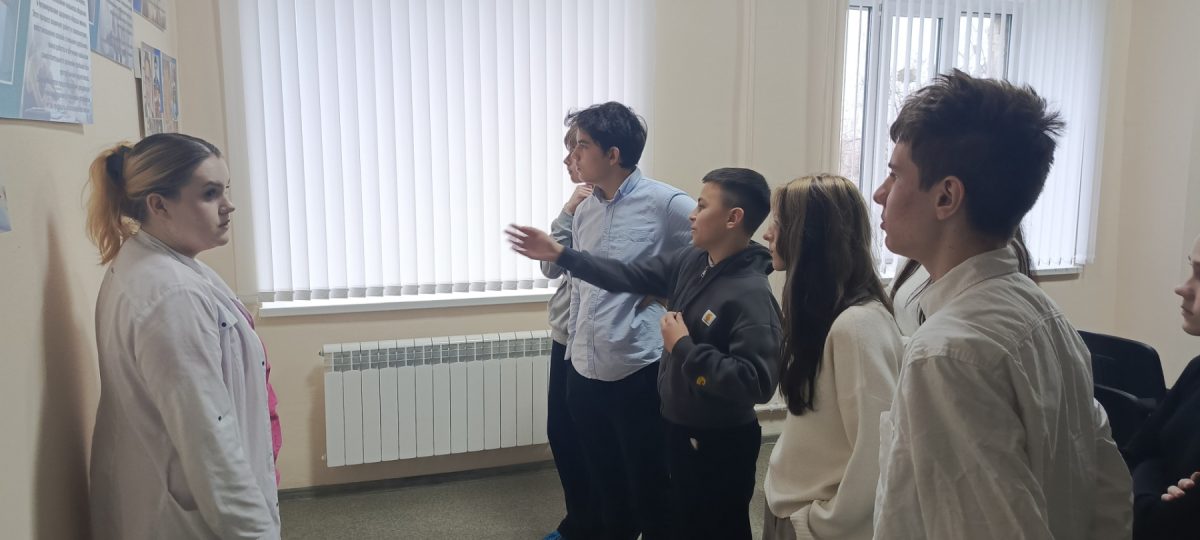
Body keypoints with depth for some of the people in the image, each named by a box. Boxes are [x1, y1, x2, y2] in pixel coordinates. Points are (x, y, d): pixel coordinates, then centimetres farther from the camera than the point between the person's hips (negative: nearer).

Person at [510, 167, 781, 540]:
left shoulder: (752, 295, -27)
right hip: (679, 429, 8)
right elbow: (630, 276, 4)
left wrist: (684, 348, -28)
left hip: (721, 446, -8)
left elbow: (758, 383, -34)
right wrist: (559, 254, -1)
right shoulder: (690, 263, -2)